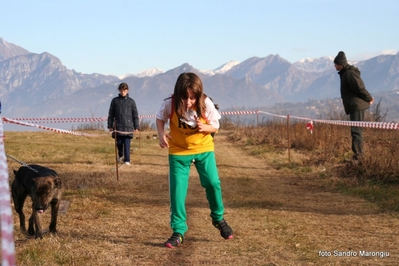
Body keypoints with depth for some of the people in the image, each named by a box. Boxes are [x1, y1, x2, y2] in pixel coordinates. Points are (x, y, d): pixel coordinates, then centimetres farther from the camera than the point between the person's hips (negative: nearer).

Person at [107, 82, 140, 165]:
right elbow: (111, 114, 11)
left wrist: (136, 127, 4)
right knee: (119, 143, 5)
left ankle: (127, 160, -5)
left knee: (127, 144, -7)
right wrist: (110, 126, 7)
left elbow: (135, 115, 8)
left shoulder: (131, 101, 7)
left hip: (128, 126, -1)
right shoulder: (115, 101, 9)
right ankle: (120, 155, 33)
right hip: (118, 126, 1)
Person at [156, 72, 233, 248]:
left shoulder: (206, 104, -19)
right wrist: (162, 134, -20)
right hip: (179, 151, 0)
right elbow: (160, 118, -1)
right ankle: (178, 232, 4)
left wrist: (205, 127, -29)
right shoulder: (169, 104, -21)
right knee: (177, 190, -6)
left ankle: (218, 219, 20)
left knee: (213, 183, -7)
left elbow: (215, 125, -6)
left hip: (203, 148, 0)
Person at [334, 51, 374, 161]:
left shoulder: (349, 73, -16)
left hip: (356, 105, -11)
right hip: (355, 106, 11)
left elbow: (360, 88, -18)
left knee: (356, 131, -12)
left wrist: (368, 99, -6)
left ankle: (357, 155, -14)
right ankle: (358, 154, 18)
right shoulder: (345, 73, 17)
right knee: (356, 130, 13)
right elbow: (359, 88, 21)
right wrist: (368, 97, 14)